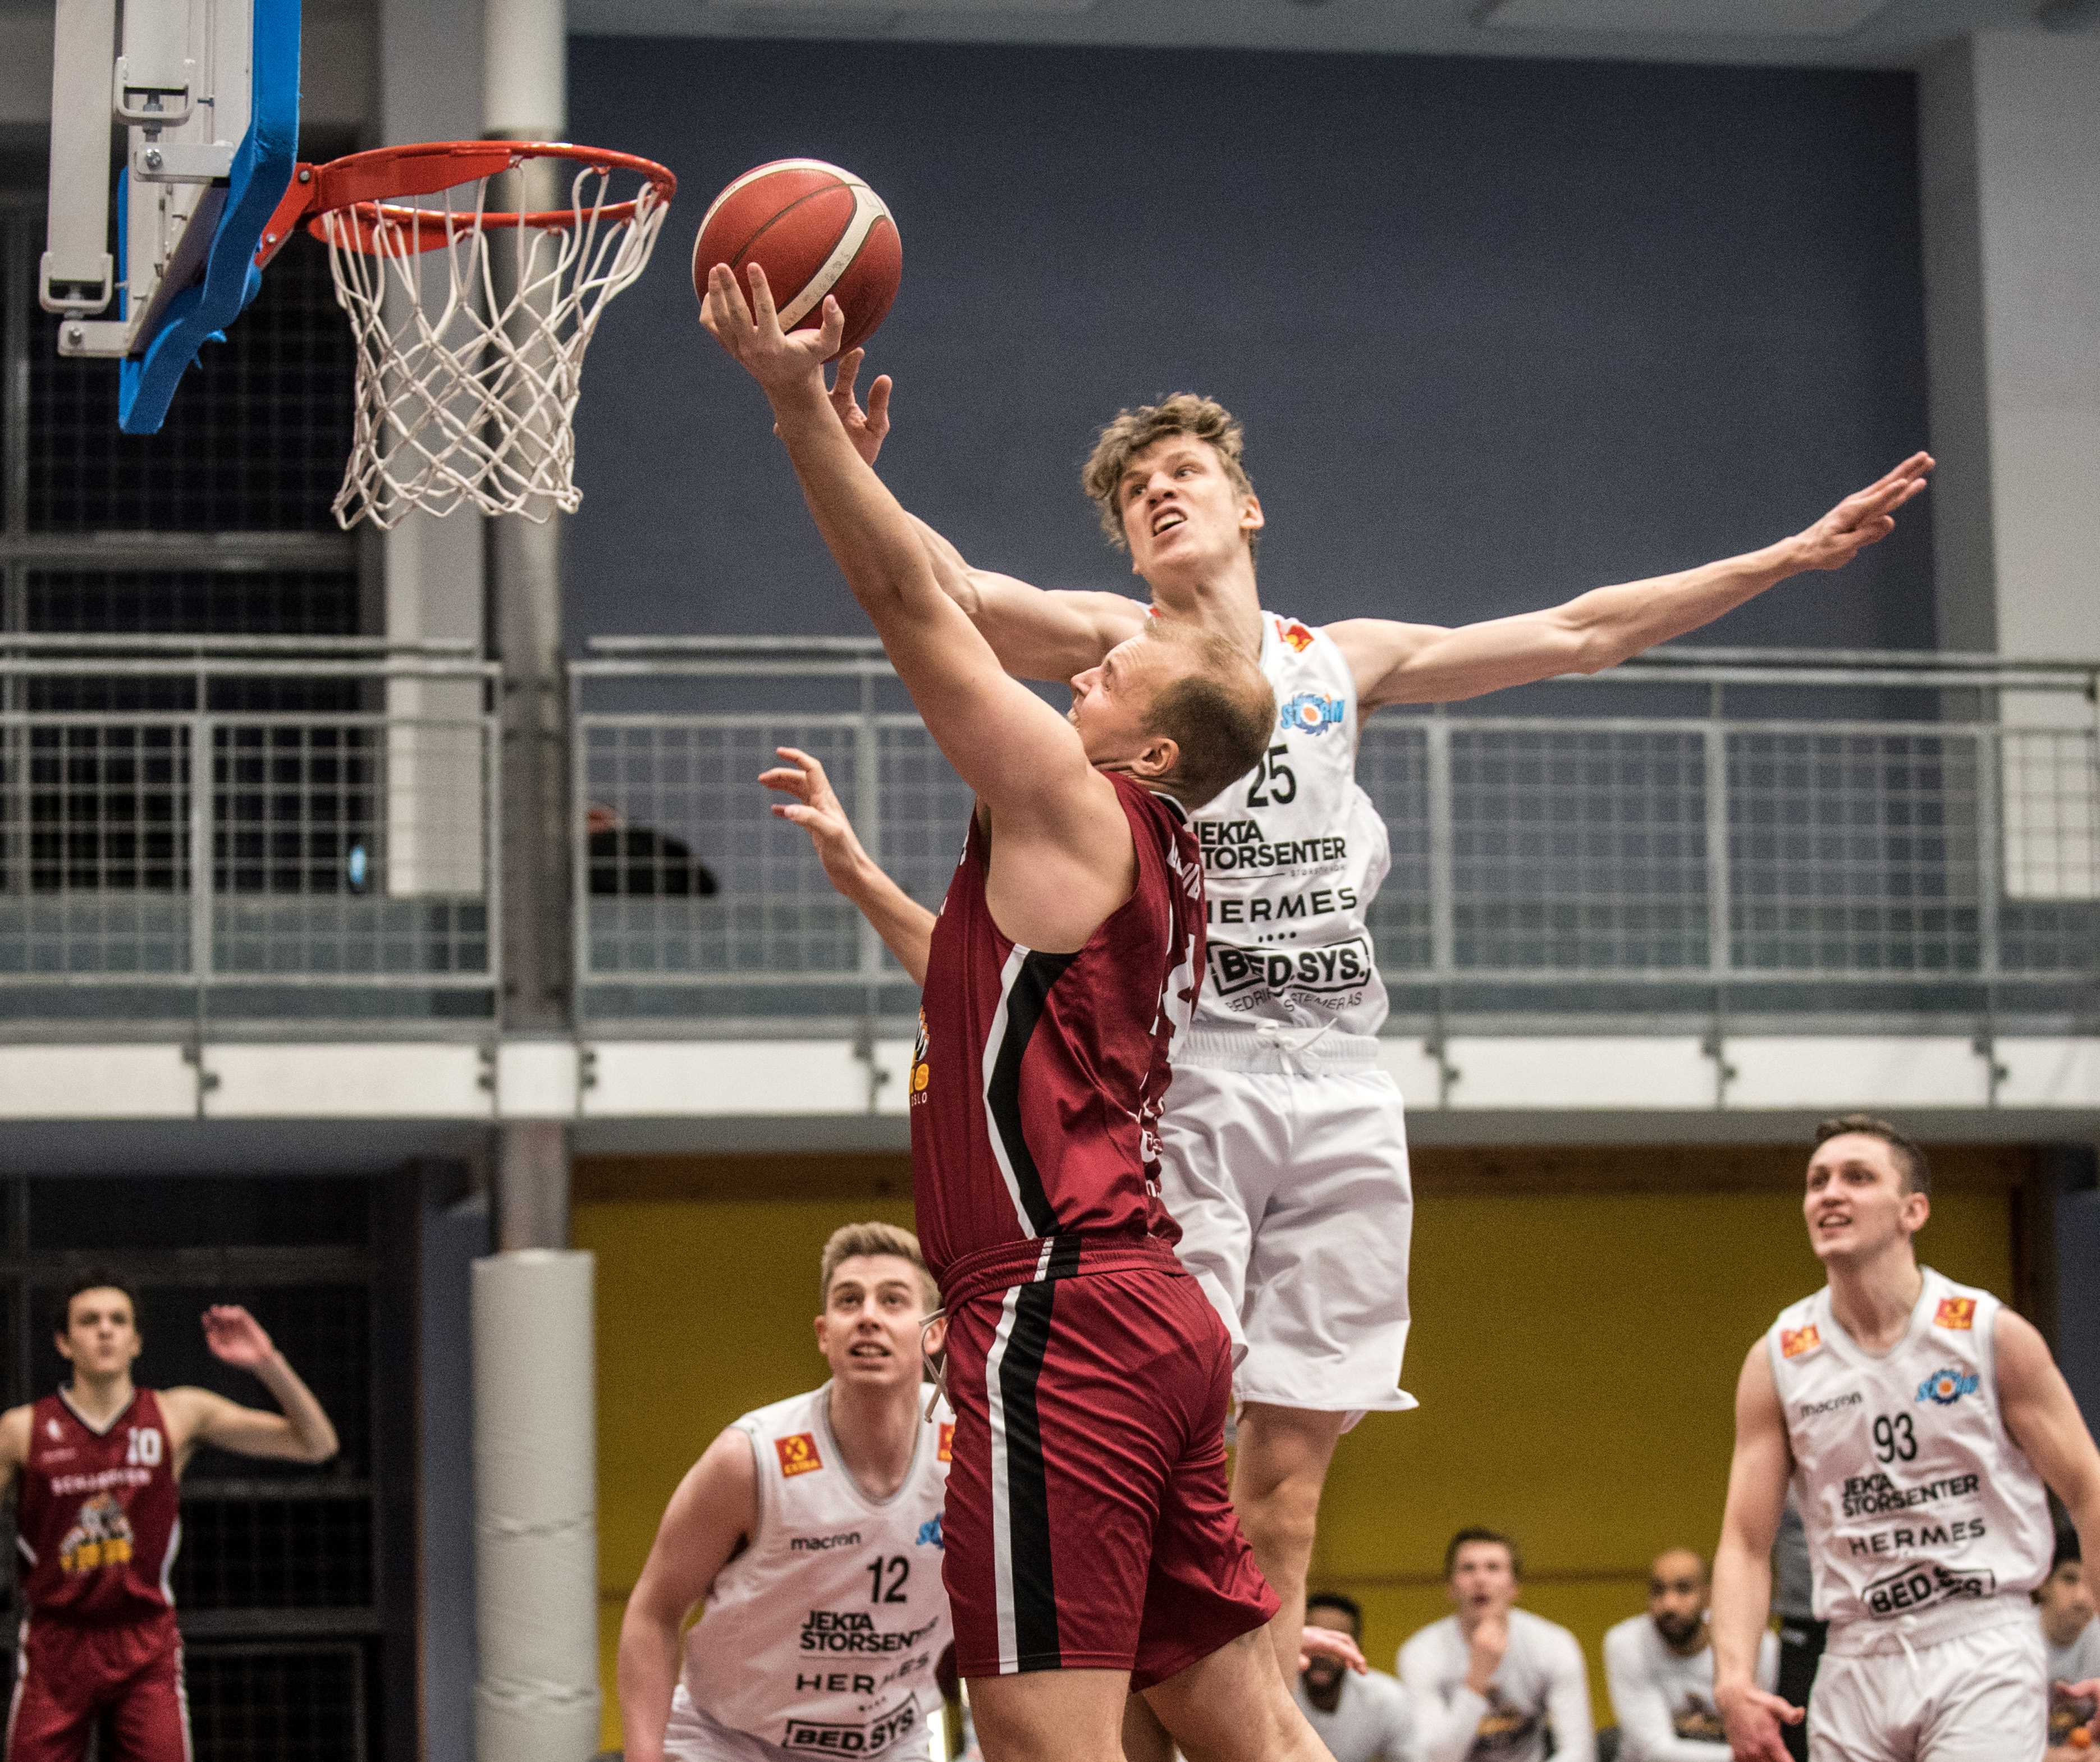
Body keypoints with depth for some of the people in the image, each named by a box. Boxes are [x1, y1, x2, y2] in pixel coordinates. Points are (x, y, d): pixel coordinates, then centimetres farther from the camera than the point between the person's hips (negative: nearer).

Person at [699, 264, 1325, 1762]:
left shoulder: (1077, 809, -4)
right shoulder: (1156, 863, 20)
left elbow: (918, 607, -6)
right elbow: (937, 614, 28)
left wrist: (798, 403, -4)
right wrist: (843, 456, 30)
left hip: (1063, 1314, -10)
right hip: (1153, 1315, 10)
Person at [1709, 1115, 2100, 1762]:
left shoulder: (1995, 1336, -3)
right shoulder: (1776, 1361, 3)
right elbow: (1745, 1543, 3)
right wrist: (1733, 1680, -14)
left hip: (1982, 1649, -3)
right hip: (1858, 1658, 3)